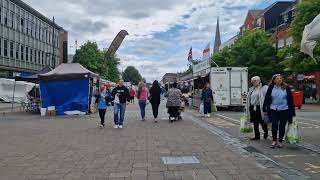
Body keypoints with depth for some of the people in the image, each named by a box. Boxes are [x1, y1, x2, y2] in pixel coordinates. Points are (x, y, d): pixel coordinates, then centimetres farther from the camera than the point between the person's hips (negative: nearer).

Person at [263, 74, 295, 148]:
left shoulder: (286, 88, -1)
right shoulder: (271, 88, -1)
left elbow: (290, 99, 2)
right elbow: (267, 99, 3)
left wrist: (292, 111, 0)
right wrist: (265, 109, 2)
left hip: (284, 110, 0)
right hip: (274, 110, 0)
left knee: (282, 126, 8)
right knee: (274, 126, -2)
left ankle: (280, 141, 23)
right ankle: (274, 141, 15)